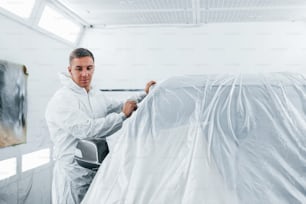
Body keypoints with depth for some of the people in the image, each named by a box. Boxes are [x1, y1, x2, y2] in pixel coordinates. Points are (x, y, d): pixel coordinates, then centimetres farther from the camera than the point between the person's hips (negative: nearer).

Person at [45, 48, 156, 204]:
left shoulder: (98, 96, 10)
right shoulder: (61, 100, -15)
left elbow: (119, 107, 25)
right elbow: (86, 130, -26)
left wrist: (144, 95, 13)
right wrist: (123, 115, -20)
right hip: (73, 175, -7)